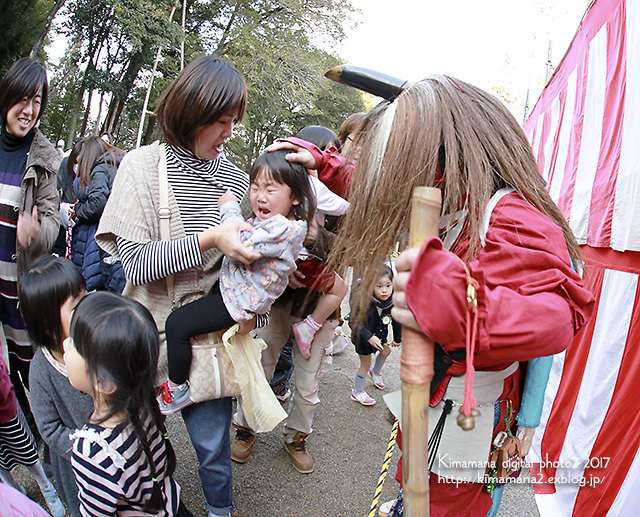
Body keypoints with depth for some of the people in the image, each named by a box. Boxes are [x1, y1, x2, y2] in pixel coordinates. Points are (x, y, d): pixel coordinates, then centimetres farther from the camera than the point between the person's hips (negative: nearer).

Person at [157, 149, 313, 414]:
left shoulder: (281, 228, -27)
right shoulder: (272, 221, 5)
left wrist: (230, 208, -16)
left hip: (237, 300, -11)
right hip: (230, 285, 11)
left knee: (177, 324, -10)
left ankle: (177, 388, 9)